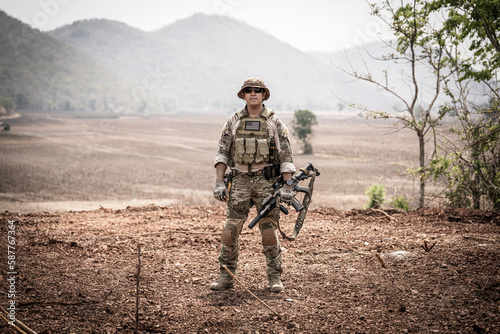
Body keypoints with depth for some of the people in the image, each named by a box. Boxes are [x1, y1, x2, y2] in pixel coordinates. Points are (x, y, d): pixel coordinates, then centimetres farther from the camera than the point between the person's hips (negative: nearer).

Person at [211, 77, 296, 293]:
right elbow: (222, 154, 7)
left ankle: (275, 277, 7)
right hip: (240, 180, 2)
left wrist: (287, 186, -7)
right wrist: (219, 183, -3)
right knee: (230, 229, -2)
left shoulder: (274, 122, 2)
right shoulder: (233, 122, 8)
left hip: (267, 180, -2)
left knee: (269, 230, -2)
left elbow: (286, 156, 1)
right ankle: (226, 276, 7)